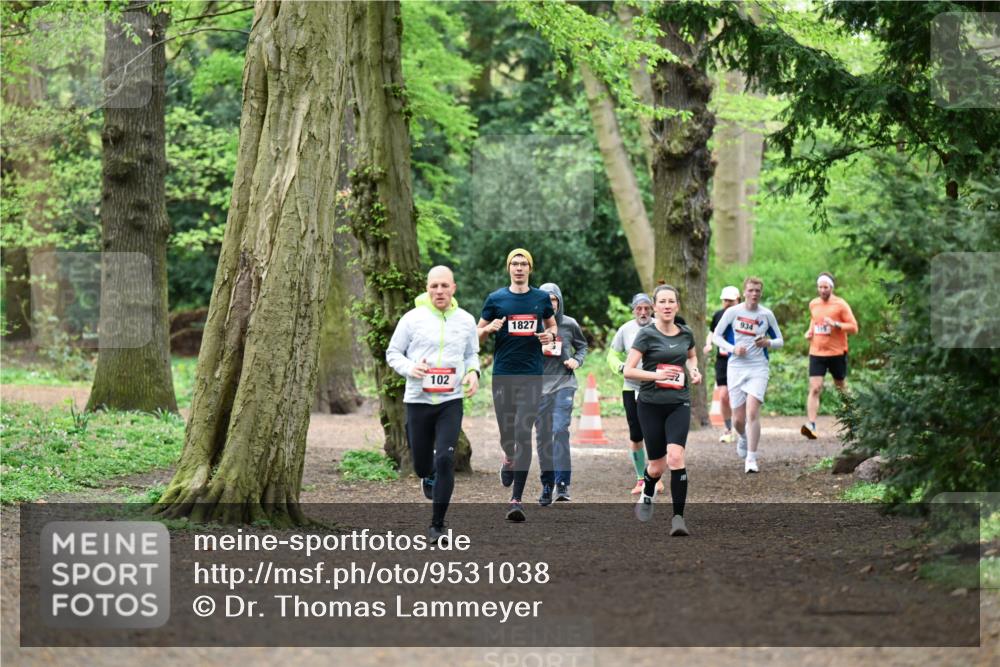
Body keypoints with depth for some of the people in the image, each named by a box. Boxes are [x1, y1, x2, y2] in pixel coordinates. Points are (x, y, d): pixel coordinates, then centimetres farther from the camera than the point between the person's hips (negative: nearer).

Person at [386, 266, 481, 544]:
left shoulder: (466, 320, 4)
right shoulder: (412, 319, -3)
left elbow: (472, 353, 19)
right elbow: (392, 353, 4)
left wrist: (473, 372, -2)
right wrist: (410, 368, -16)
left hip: (451, 402, 0)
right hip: (418, 401, 0)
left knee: (445, 460, -14)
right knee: (421, 464, 8)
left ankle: (437, 525, -5)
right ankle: (429, 478, 48)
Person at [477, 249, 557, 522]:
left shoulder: (542, 298, 8)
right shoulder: (495, 299, 5)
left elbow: (553, 326, 22)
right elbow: (478, 334, 10)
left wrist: (550, 335, -1)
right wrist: (490, 328, -12)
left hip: (531, 376, -1)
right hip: (502, 375, 1)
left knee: (523, 434, -11)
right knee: (506, 434, 6)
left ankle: (516, 499, -12)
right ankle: (509, 459, 44)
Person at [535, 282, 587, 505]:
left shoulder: (569, 324, 4)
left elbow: (582, 346, 18)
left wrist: (577, 360, -1)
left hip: (564, 383, -1)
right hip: (539, 384, 1)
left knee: (561, 430, -17)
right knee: (543, 435, 5)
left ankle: (562, 482, -16)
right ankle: (547, 484, 15)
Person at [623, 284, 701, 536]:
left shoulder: (686, 334, 6)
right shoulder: (647, 334, -7)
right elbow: (628, 370, -11)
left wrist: (694, 370, 7)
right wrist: (657, 375, -23)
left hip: (679, 404, 2)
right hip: (651, 404, -2)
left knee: (675, 456, -19)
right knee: (657, 465, 5)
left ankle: (678, 517, -16)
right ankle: (646, 495, 41)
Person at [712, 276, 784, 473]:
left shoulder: (766, 315, 2)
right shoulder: (732, 312, 0)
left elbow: (780, 340, 11)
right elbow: (716, 335, 6)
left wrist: (769, 343, -12)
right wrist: (732, 348, -11)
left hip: (758, 368, -1)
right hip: (736, 367, 1)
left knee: (752, 412, -17)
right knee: (738, 418, 4)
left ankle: (751, 458, -12)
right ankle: (743, 438, 40)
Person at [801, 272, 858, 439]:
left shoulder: (840, 305, -6)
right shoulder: (813, 304, 9)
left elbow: (853, 327, -9)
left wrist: (835, 324, -22)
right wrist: (810, 331, 11)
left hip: (837, 353, -3)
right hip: (816, 352, 3)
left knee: (841, 387, 15)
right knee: (814, 389, -12)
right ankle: (811, 425, -22)